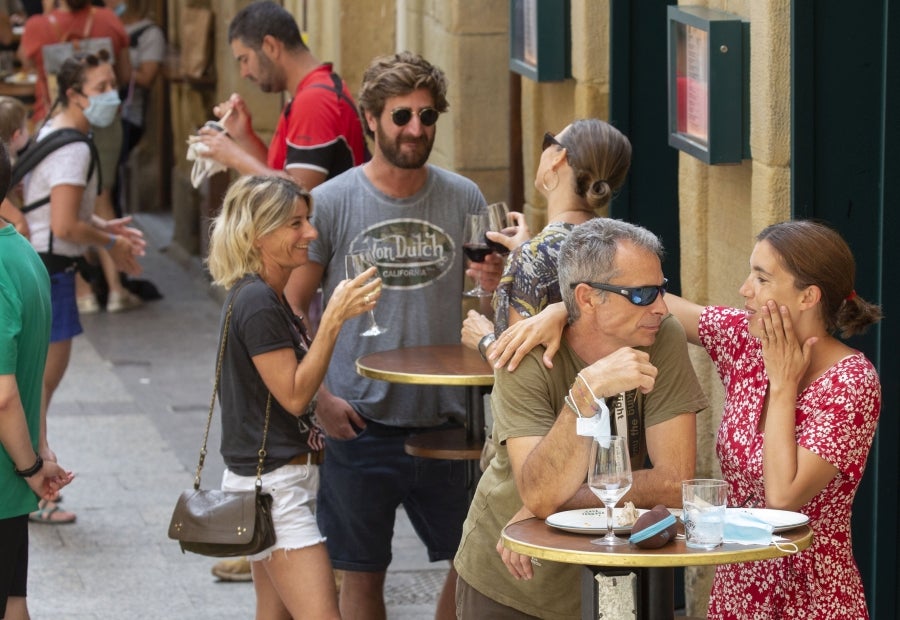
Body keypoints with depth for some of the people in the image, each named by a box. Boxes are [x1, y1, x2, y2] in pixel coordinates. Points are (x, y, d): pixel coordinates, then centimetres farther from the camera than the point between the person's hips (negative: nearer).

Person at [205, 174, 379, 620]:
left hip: (276, 478, 10)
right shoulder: (256, 302, -18)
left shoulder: (267, 298, 12)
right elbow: (294, 395, -19)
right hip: (275, 482, -10)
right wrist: (334, 318, -23)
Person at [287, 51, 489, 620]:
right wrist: (318, 397, -11)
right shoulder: (332, 202, -5)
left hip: (445, 421, 2)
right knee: (363, 572, 8)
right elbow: (289, 307, -1)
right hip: (359, 424, -2)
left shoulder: (465, 201, 2)